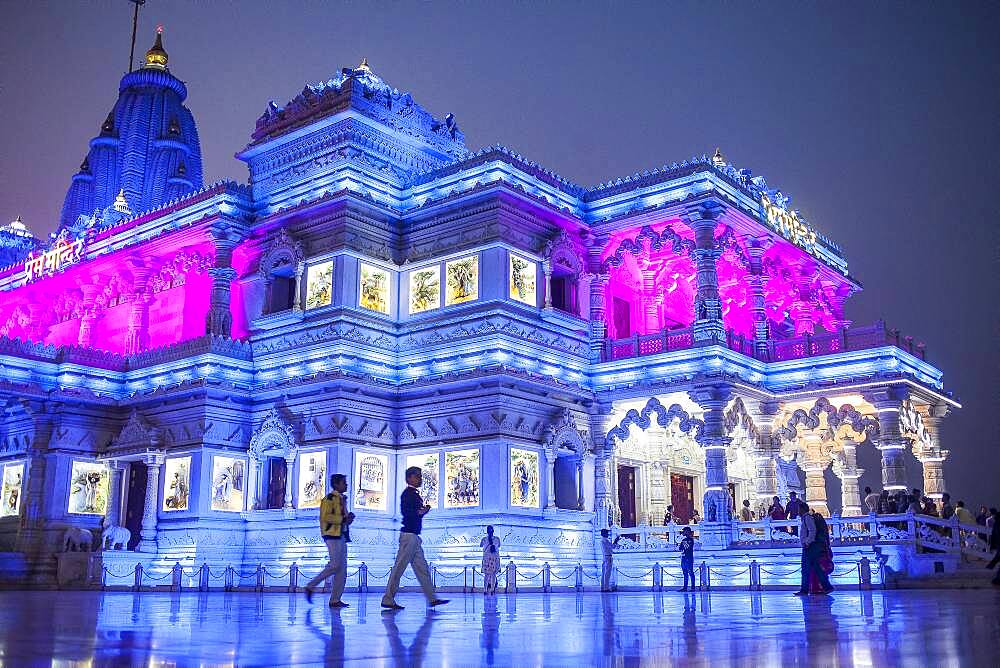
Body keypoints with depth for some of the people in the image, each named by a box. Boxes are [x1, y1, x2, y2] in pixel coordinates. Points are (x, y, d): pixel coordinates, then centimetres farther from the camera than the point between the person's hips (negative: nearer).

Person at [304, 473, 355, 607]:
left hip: (341, 536, 9)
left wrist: (348, 518, 9)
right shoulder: (329, 498, -8)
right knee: (335, 565, -14)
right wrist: (343, 519, -16)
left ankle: (335, 600, 7)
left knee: (342, 569, 5)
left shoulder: (342, 499, 20)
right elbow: (324, 517, -19)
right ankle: (310, 587, -2)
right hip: (332, 535, -9)